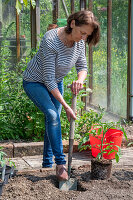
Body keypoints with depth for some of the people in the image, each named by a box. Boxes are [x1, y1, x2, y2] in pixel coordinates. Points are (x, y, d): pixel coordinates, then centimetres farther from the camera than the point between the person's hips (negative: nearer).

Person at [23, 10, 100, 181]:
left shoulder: (79, 42, -15)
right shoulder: (51, 41, -35)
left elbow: (82, 67, -5)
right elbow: (48, 79, -33)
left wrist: (80, 80, -30)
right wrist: (65, 106, -32)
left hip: (55, 82, 7)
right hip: (34, 82, -6)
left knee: (53, 121, 7)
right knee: (52, 115, -23)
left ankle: (47, 164, 21)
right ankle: (60, 163, -15)